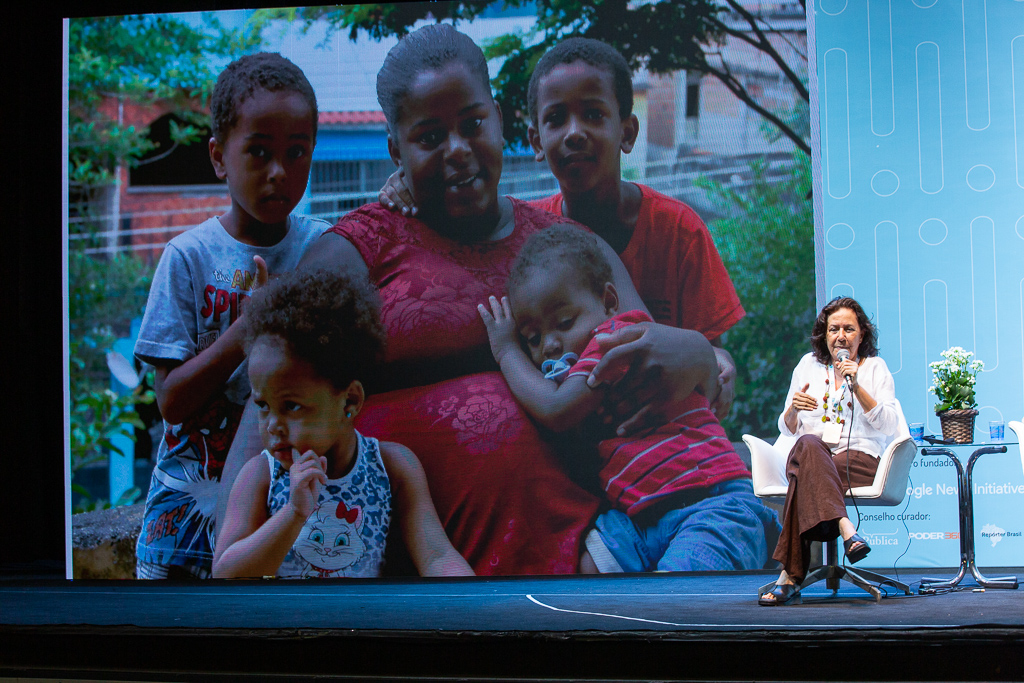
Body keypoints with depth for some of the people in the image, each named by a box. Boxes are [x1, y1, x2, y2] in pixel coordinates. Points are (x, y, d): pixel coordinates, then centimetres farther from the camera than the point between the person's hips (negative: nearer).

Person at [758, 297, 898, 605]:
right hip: (809, 456, 2)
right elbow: (788, 429, 18)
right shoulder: (809, 364, 19)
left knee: (805, 475, -36)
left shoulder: (875, 367, 12)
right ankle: (846, 530, -54)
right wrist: (794, 409, -7)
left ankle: (789, 576, -44)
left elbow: (889, 425, -1)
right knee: (809, 444, -38)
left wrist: (856, 387, -12)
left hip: (860, 459, -2)